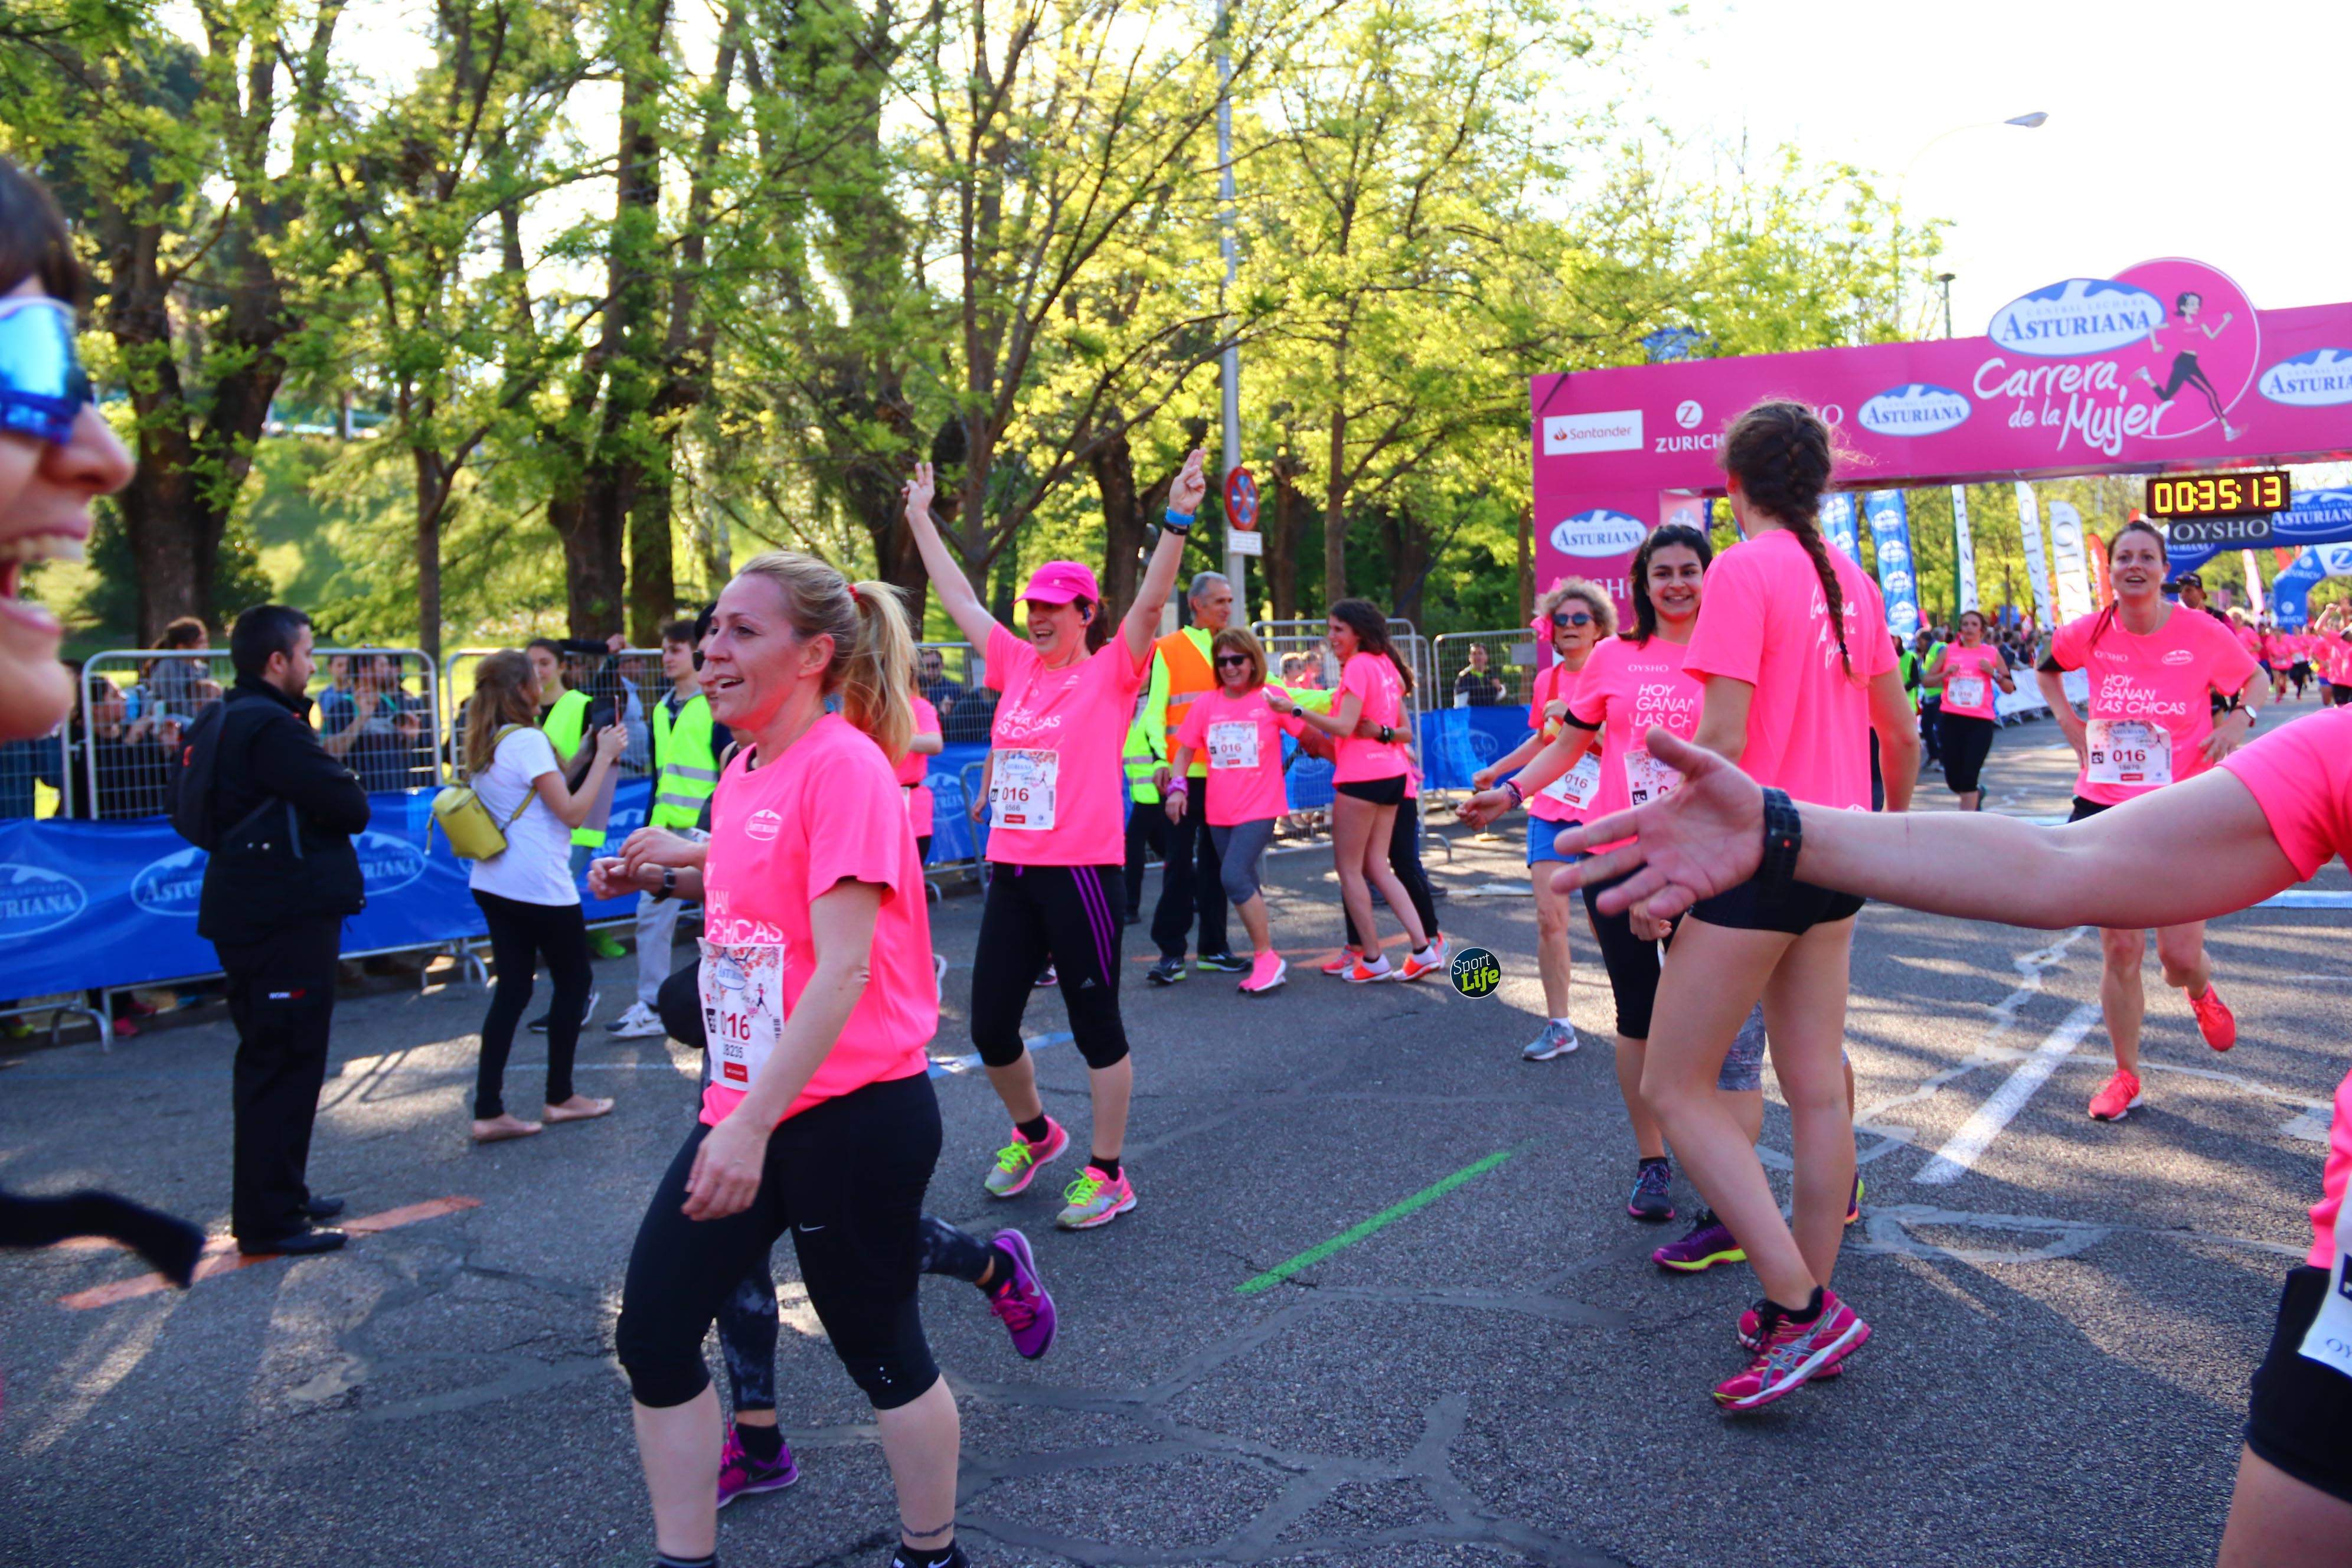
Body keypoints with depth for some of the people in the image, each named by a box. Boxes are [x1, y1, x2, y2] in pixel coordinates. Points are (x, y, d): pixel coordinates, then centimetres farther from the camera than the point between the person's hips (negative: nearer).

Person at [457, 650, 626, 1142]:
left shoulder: (484, 745, 12)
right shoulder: (528, 740, -15)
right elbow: (571, 812, -16)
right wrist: (604, 757, -9)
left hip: (493, 880, 8)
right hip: (539, 884, -8)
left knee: (512, 988, 8)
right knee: (575, 979, 8)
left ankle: (488, 1111, 3)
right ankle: (561, 1096, 17)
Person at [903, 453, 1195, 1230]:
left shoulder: (1109, 673, -4)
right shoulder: (1018, 665, 11)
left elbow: (1150, 604, -19)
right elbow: (959, 597, 19)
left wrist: (1177, 520, -31)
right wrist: (921, 519, 25)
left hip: (1082, 873, -6)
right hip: (1011, 872, 6)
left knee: (1096, 1025, 5)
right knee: (990, 1026, 10)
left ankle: (1107, 1173, 17)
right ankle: (1033, 1132, 36)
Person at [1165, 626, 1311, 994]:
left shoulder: (1271, 699, -5)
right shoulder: (1206, 704, 4)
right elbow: (1185, 750, 9)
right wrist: (1177, 786, -4)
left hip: (1259, 808, -5)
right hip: (1219, 812, 5)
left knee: (1234, 876, -20)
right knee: (1246, 885, 10)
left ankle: (1266, 957, -9)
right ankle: (1267, 958, 23)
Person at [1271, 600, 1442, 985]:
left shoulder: (1358, 665, -11)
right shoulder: (1385, 665, 15)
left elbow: (1344, 726, -19)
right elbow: (1406, 729, 18)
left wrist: (1294, 709, -18)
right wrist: (1383, 731, 4)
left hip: (1362, 777, -9)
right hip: (1391, 774, 9)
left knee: (1349, 867, 2)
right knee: (1377, 867, 12)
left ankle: (1373, 959, 5)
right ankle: (1423, 950, 6)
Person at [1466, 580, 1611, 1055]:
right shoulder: (1547, 681, 8)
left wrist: (1575, 716, -22)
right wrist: (1495, 770, 27)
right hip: (1549, 810, 4)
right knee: (1549, 918, -2)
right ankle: (1558, 1026, 5)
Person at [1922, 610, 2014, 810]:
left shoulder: (1992, 653, 7)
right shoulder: (1948, 651, 8)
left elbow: (2010, 688, 8)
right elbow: (1926, 681, 6)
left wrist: (1993, 672, -8)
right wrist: (1945, 674, -11)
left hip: (1981, 721, -1)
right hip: (1951, 718, 2)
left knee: (1969, 777, -11)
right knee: (1953, 780, 5)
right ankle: (1976, 794, 38)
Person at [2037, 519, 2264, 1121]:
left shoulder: (2200, 633, -8)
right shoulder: (2090, 634, -3)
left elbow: (2255, 678, 8)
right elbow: (2046, 667, 19)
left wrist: (2240, 718, -11)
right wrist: (2066, 718, 5)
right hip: (2106, 806, 2)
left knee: (2180, 957, -1)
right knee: (2119, 948, 3)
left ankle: (2202, 993, 39)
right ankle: (2125, 1076, 17)